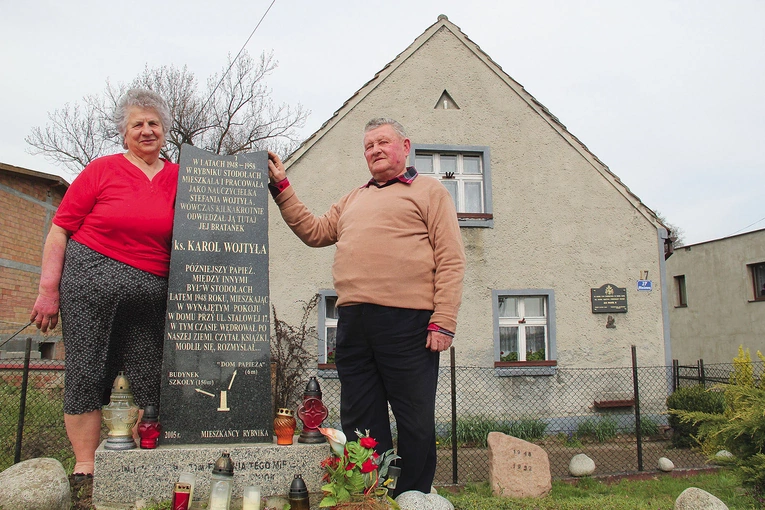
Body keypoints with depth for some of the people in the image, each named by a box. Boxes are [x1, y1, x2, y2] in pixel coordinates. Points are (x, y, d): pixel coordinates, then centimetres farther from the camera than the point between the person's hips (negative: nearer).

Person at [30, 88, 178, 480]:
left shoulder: (179, 178, 9)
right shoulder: (102, 170, 2)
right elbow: (60, 230, 0)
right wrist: (48, 290, -4)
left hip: (151, 294, 2)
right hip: (91, 283, -2)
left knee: (153, 381, 3)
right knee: (87, 372, 2)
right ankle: (85, 466, 13)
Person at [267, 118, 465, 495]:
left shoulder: (429, 191, 7)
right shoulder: (353, 200, 26)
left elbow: (451, 259, -2)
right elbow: (313, 231, 21)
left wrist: (443, 321, -12)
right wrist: (281, 187, 17)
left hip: (407, 321, -5)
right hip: (353, 321, 6)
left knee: (415, 423, 2)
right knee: (360, 424, 10)